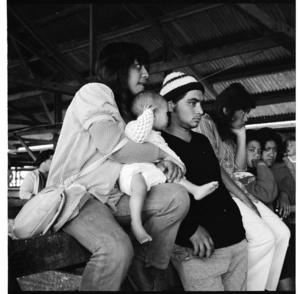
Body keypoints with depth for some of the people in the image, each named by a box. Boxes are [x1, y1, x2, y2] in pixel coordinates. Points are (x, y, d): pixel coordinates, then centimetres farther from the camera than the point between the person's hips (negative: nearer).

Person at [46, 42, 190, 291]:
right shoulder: (94, 91, -4)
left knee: (177, 197, -13)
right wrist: (162, 154, -6)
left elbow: (132, 159, 15)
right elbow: (112, 146, -19)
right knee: (118, 249, -34)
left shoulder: (126, 110, 21)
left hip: (113, 196, 8)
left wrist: (163, 164, -7)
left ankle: (146, 268, -1)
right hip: (77, 195, -7)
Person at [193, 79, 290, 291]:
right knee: (263, 237, -23)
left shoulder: (228, 132, 21)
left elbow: (239, 168, 15)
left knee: (282, 233, 1)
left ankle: (267, 286, 8)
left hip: (237, 191, 9)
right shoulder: (206, 124, -6)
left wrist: (241, 135, 9)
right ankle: (249, 287, -7)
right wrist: (243, 198, -14)